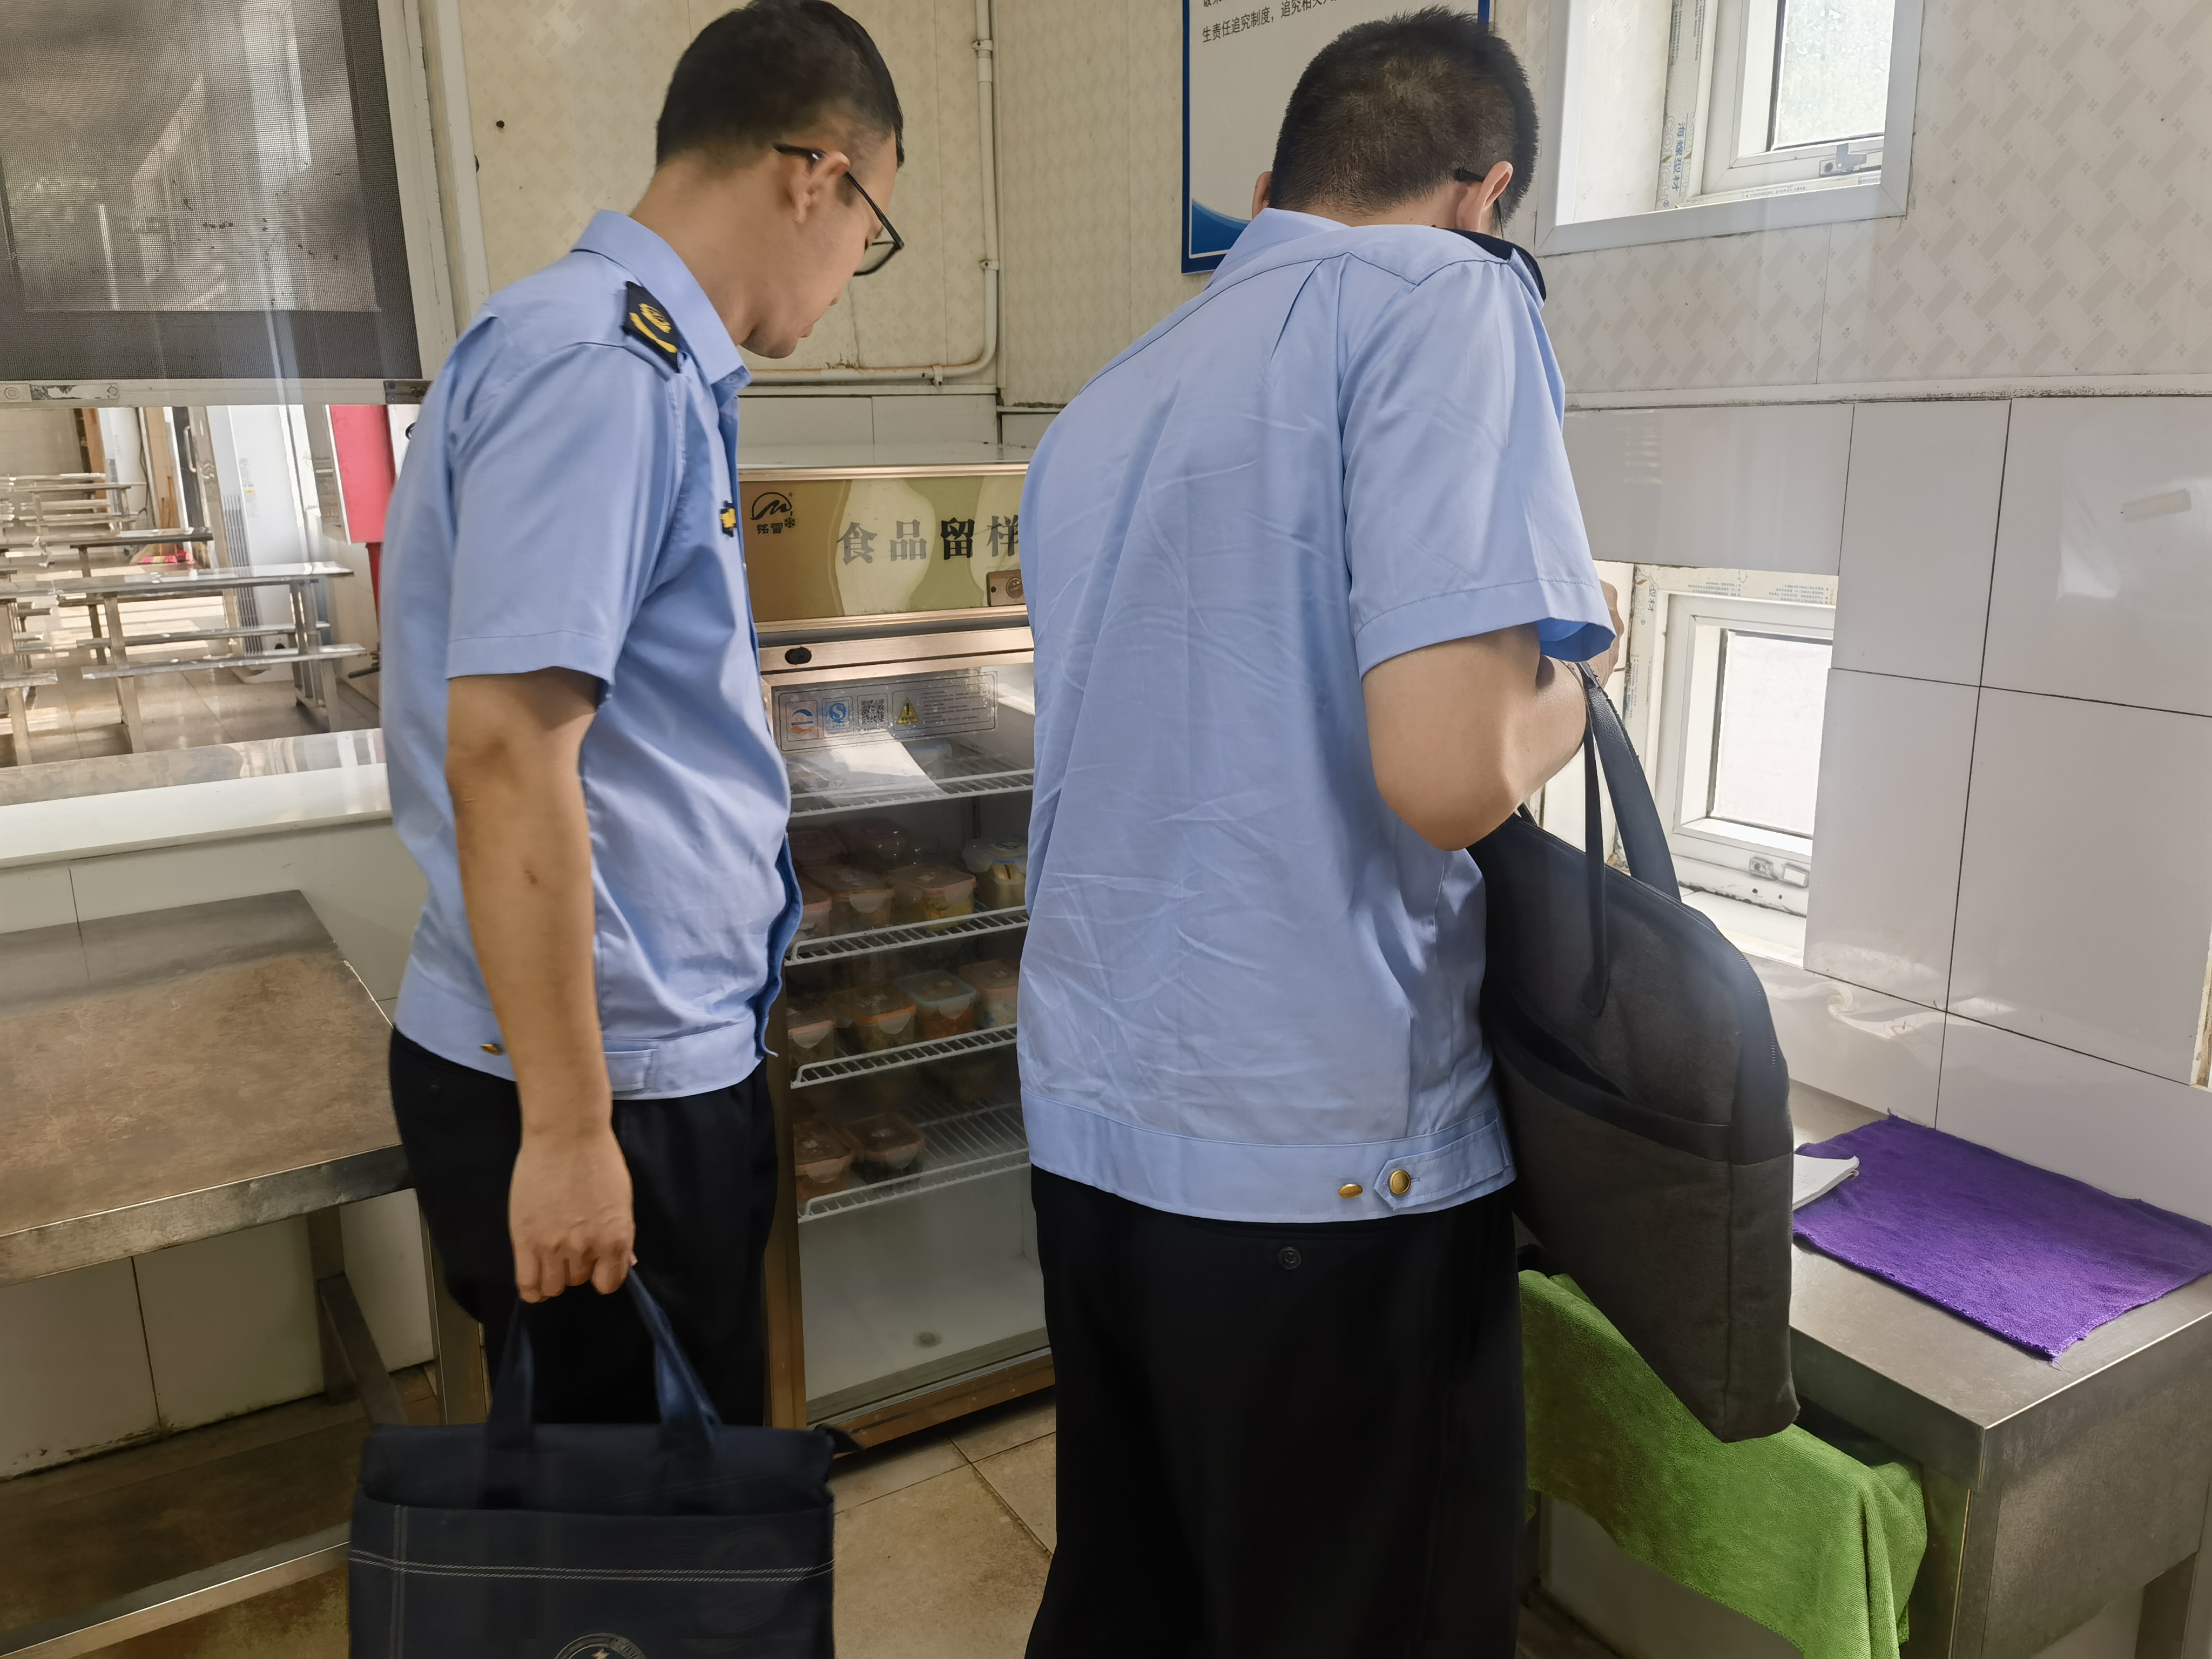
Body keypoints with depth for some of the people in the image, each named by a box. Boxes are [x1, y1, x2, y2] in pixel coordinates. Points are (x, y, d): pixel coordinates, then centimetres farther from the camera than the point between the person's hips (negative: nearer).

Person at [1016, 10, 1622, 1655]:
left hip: (1091, 1128, 7)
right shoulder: (1440, 295, -9)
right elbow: (1448, 768, -22)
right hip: (1331, 1151, -7)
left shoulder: (1106, 403, 13)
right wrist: (1578, 667, 0)